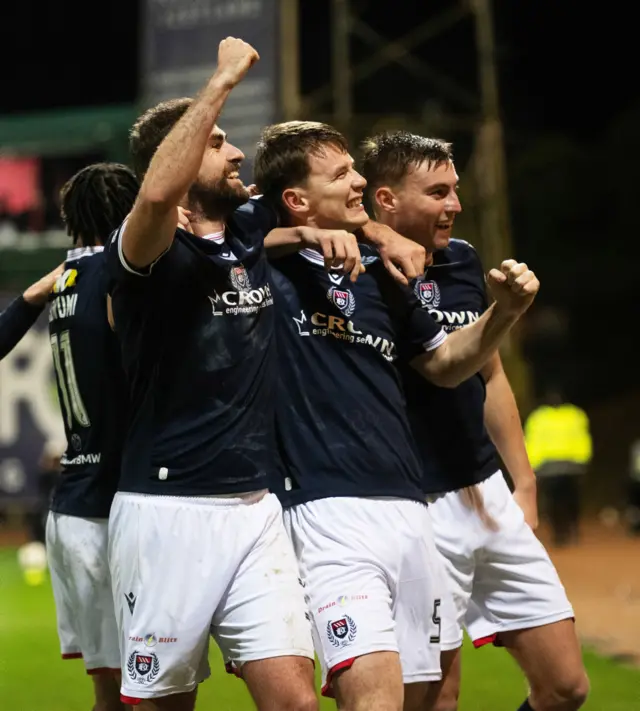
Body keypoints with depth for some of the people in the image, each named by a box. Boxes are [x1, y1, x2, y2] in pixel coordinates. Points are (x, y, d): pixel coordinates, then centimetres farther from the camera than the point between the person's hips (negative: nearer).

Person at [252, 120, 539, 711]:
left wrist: (505, 312, 10)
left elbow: (444, 364, 28)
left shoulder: (380, 275, 16)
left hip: (408, 507, 7)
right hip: (329, 508, -7)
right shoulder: (266, 267, -3)